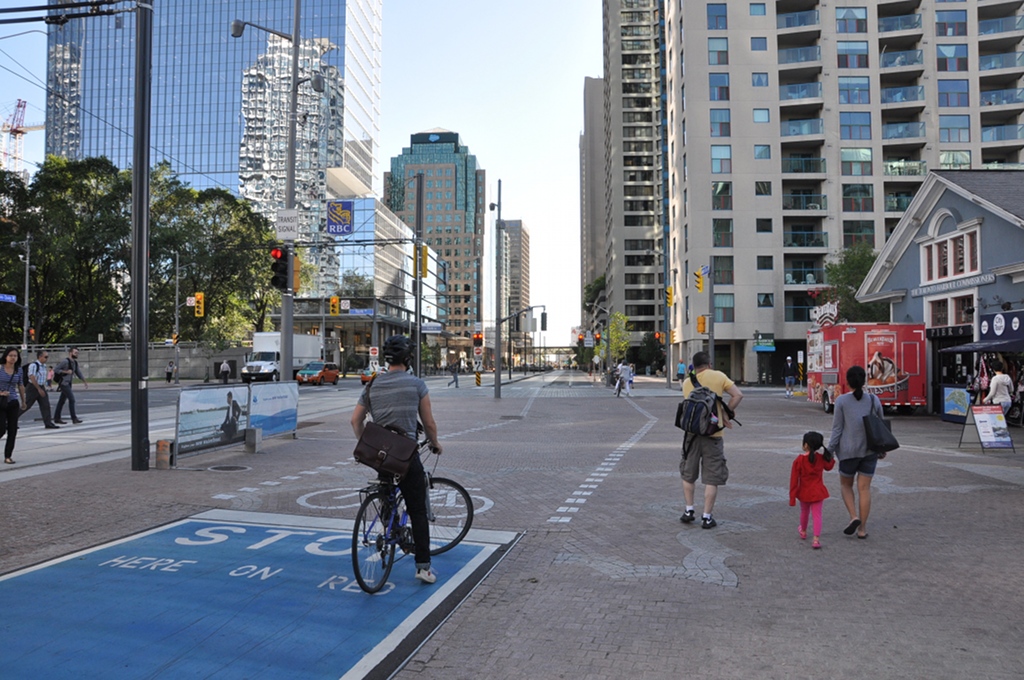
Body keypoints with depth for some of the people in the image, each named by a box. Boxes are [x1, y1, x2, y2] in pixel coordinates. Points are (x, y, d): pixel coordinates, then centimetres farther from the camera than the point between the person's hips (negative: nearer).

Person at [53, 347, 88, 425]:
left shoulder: (75, 362, 12)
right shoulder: (65, 361, -15)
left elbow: (78, 372, 17)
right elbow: (55, 370, -16)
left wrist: (84, 382, 12)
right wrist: (66, 372, -22)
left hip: (68, 384, 9)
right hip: (63, 383, -9)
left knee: (62, 401, 12)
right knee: (71, 399, -14)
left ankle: (56, 418, 18)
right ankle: (74, 418, -14)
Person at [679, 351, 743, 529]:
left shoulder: (687, 383, 7)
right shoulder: (718, 376, 0)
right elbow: (738, 395, -4)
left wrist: (720, 415, 7)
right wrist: (726, 414, 4)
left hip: (692, 433, 3)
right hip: (713, 434, -3)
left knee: (688, 474, 19)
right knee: (712, 478, 6)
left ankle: (689, 511, 23)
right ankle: (707, 517, 7)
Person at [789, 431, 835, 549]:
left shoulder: (799, 460, -16)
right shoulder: (821, 458, -7)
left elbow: (794, 479, -14)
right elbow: (829, 466, 16)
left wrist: (792, 497, -9)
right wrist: (830, 454, 20)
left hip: (804, 493, 0)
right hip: (818, 492, 0)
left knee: (804, 512, 22)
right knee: (817, 515, 0)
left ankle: (803, 531, 45)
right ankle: (816, 539, -11)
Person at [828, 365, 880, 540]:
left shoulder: (841, 400, -8)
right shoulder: (874, 400, 0)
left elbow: (837, 429, -9)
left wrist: (829, 450, -3)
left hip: (849, 450, -2)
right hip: (869, 450, 2)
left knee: (845, 484, 18)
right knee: (864, 488, 7)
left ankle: (854, 517, 0)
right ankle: (862, 528, 10)